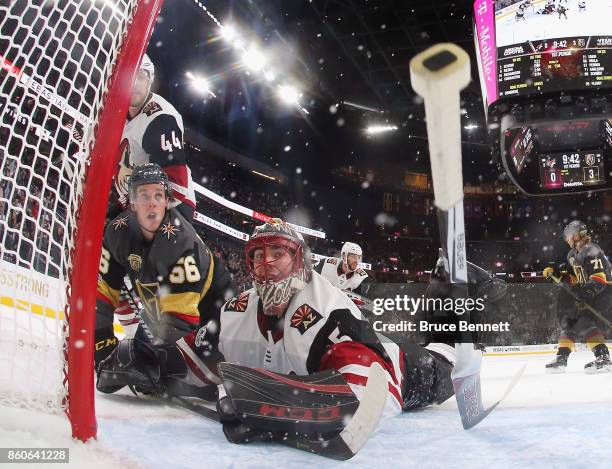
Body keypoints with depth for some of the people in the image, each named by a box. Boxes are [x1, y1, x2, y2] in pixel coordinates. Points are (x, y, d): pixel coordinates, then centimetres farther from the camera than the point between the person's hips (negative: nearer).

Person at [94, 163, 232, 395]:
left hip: (205, 304, -5)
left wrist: (141, 354, -34)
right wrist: (104, 345, -14)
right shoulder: (118, 232, -16)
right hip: (158, 310, 6)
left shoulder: (180, 239, -35)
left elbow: (180, 316, -34)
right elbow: (101, 289, -9)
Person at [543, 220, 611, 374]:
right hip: (587, 293, 10)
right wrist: (556, 272, 7)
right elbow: (574, 279, 19)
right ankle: (561, 358, 11)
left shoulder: (591, 251, -18)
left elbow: (599, 278, -28)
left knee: (585, 321, -25)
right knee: (570, 319, 7)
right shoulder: (573, 255, 13)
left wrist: (586, 290, -40)